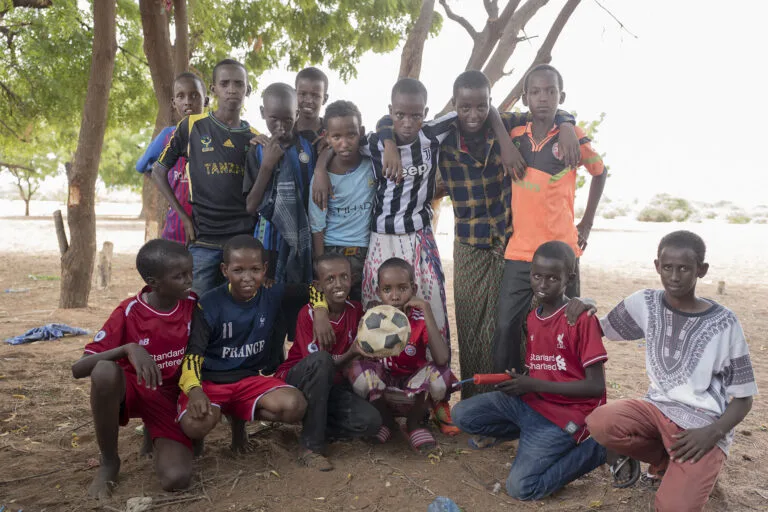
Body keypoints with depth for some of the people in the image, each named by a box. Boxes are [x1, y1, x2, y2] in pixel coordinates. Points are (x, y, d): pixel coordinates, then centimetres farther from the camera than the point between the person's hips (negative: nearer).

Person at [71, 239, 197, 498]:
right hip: (132, 389, 0)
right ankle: (109, 462, -12)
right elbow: (78, 369, -23)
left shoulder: (193, 305, -9)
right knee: (105, 371, -38)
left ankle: (155, 434, 11)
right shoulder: (129, 313, -18)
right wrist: (128, 348, -38)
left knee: (176, 479, -24)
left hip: (171, 397, 1)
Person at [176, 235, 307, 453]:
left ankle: (239, 417, 5)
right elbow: (192, 352, -17)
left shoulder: (272, 294, -5)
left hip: (250, 378, 3)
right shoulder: (209, 305, -14)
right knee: (195, 424, -36)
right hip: (210, 380, -3)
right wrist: (194, 390, -35)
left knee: (295, 406, -25)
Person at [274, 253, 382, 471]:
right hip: (298, 380, -3)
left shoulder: (356, 310, -3)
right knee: (320, 360, -38)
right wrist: (351, 353, -38)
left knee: (371, 421, -23)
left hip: (333, 385, 4)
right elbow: (319, 362, -21)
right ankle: (311, 445, -26)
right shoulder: (308, 314, -16)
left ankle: (315, 427, 2)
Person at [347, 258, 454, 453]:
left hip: (414, 388, 0)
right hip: (381, 388, 1)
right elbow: (357, 354, -17)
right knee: (358, 368, -29)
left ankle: (413, 423, -1)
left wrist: (427, 311, -32)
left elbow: (442, 359, -31)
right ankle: (386, 420, -1)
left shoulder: (421, 321, -14)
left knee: (440, 374, -31)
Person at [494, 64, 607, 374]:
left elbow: (600, 173, 13)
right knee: (506, 327, -2)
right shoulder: (514, 137, 3)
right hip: (518, 252, 2)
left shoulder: (573, 137, -1)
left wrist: (586, 225, 11)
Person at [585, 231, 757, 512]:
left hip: (703, 423, -4)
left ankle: (698, 469, 11)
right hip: (658, 407, 4)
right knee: (599, 423, -26)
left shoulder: (723, 324, -10)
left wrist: (713, 433, -21)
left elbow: (743, 397, -4)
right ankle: (666, 461, 3)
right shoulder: (645, 304, -2)